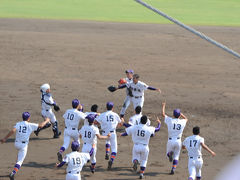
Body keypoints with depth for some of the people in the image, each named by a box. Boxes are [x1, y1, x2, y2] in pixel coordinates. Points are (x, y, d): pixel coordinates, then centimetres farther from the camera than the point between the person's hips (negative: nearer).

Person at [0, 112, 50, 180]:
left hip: (17, 143, 4)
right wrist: (46, 121, 23)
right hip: (24, 145, -4)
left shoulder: (18, 124, 0)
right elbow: (41, 125, 3)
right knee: (20, 161, -7)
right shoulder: (30, 125, -4)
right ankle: (13, 173, -24)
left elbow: (13, 131, -17)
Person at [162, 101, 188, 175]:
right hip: (178, 141, 2)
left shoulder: (170, 120, -8)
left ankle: (170, 153, -11)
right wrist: (180, 113, 31)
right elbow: (186, 118, 26)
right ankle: (173, 169, -1)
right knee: (176, 156, 14)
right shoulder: (182, 122, 0)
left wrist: (163, 106, 18)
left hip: (170, 141, -2)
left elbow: (163, 114, 4)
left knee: (168, 152, 24)